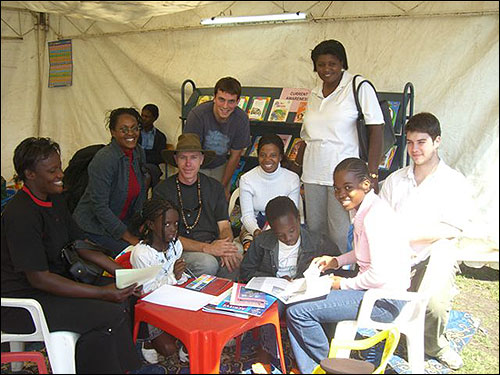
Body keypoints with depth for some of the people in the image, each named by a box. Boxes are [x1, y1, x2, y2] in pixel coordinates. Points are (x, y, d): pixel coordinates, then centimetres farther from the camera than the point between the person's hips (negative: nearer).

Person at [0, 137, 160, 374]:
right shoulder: (21, 215, -23)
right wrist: (102, 293, -24)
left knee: (123, 294, -4)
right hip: (22, 301, -9)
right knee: (110, 314, -23)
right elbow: (39, 279, -24)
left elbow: (80, 245, 11)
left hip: (55, 280, 9)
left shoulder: (54, 199, 7)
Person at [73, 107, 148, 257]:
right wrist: (128, 237, -20)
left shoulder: (139, 153, 2)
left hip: (120, 223, 8)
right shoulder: (104, 159, -22)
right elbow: (99, 205, -22)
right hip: (93, 227, -7)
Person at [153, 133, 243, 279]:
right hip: (182, 251, -3)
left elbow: (224, 226, 8)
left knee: (238, 255, -28)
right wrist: (206, 248, -20)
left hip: (213, 245, 3)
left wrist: (225, 248, -16)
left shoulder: (214, 187, 11)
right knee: (207, 263, -34)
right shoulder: (162, 190, -1)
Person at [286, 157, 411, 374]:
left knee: (298, 312, -14)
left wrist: (344, 284, -12)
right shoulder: (363, 209, 8)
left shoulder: (374, 215, -23)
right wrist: (336, 261, 10)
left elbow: (380, 275, -26)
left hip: (384, 301, -11)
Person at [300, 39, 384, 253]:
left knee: (341, 234, -7)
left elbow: (376, 131, -10)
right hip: (313, 173, 6)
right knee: (314, 229, 11)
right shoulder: (314, 94, 15)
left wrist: (372, 174, -16)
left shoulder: (358, 87, -4)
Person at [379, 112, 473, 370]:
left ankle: (434, 343, 9)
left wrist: (407, 234, -12)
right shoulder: (394, 180, 17)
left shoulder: (455, 182, 5)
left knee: (435, 301, -24)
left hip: (435, 252, -2)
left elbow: (453, 228, -5)